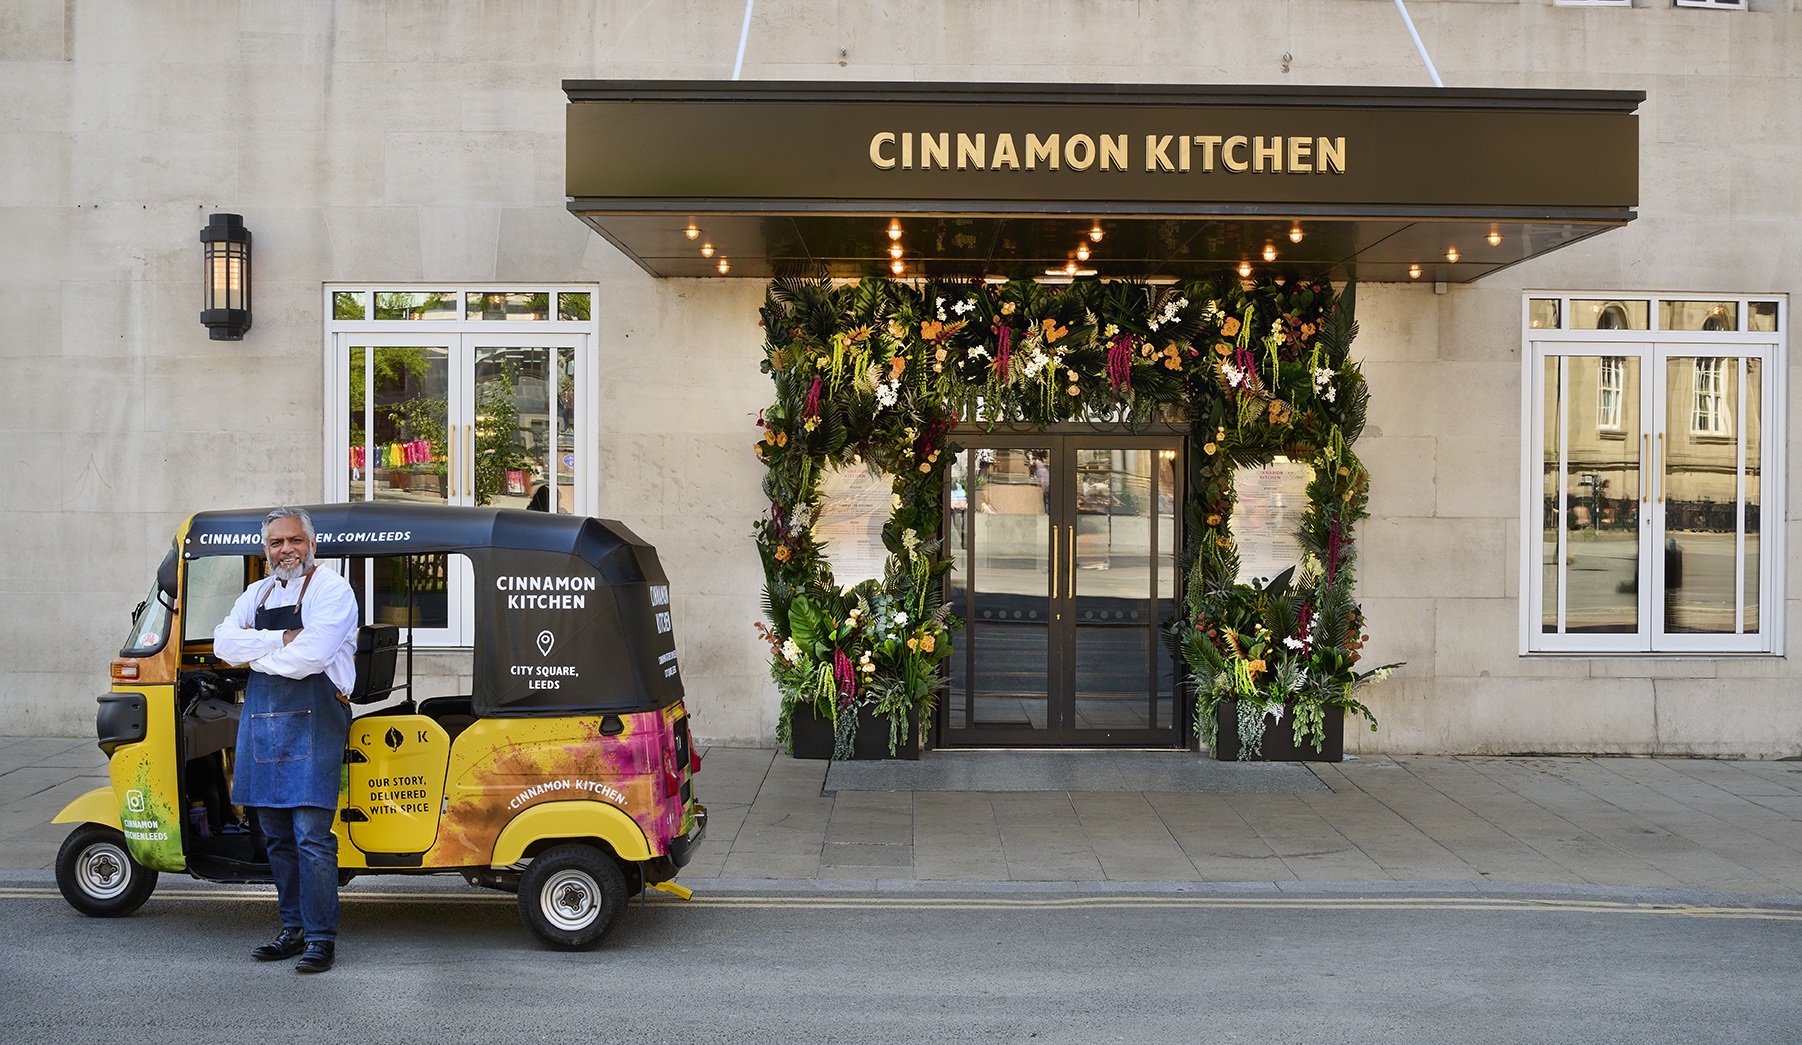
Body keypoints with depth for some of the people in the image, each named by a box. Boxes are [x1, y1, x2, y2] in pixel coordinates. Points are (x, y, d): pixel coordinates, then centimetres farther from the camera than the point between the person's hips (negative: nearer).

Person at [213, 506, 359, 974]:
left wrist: (256, 650, -3)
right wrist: (282, 639, -11)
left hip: (313, 720, -7)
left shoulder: (332, 590, -3)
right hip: (261, 720, 7)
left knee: (312, 837, -10)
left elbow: (311, 656, -17)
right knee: (277, 837, 12)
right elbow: (224, 643, 2)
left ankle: (321, 937, -3)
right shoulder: (257, 594, 18)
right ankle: (294, 929, 23)